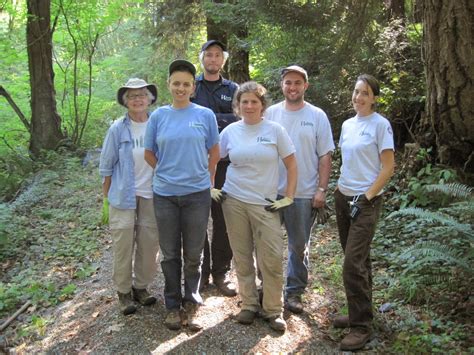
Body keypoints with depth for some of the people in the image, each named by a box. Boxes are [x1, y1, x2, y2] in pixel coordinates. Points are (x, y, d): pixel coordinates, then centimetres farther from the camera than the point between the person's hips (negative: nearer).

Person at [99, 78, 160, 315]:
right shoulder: (118, 129, -5)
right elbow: (107, 167, 0)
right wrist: (106, 200, 0)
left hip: (151, 196, 2)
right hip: (123, 196, -2)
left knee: (149, 246, 8)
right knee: (123, 246, 5)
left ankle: (141, 287, 27)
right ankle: (124, 291, 22)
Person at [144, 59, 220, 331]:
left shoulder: (205, 115, 0)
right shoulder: (158, 116, 2)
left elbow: (214, 152, 7)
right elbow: (149, 153, 9)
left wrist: (206, 178, 8)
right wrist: (168, 173, 7)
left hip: (197, 194, -1)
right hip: (165, 195, 1)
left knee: (193, 254, 9)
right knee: (170, 254, 11)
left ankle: (192, 304, 25)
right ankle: (173, 306, 26)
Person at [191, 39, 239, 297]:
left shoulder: (232, 89, 12)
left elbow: (241, 120, -2)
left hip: (224, 162, 1)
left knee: (223, 218, 4)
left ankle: (221, 272, 15)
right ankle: (200, 271, 15)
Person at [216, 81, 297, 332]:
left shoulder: (274, 130, -1)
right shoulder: (230, 131, 4)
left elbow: (291, 164, 2)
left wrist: (288, 197, -3)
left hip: (265, 204, -2)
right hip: (233, 200, 2)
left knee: (272, 259, -3)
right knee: (242, 257, 8)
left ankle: (273, 310, 13)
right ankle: (249, 304, 23)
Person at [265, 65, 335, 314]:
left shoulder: (317, 116, 0)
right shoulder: (270, 113, 4)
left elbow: (325, 157, -1)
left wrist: (321, 190, -8)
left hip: (304, 193, -1)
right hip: (271, 191, 1)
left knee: (299, 246, 10)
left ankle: (294, 292, 25)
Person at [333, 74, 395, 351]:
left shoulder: (381, 125, -8)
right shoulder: (347, 125, 11)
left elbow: (388, 167, -11)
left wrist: (366, 198, -16)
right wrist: (339, 189, 8)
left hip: (367, 201, -7)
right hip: (344, 198, 7)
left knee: (353, 263, -10)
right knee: (358, 260, 15)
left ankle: (362, 326, 1)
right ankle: (360, 313, 27)